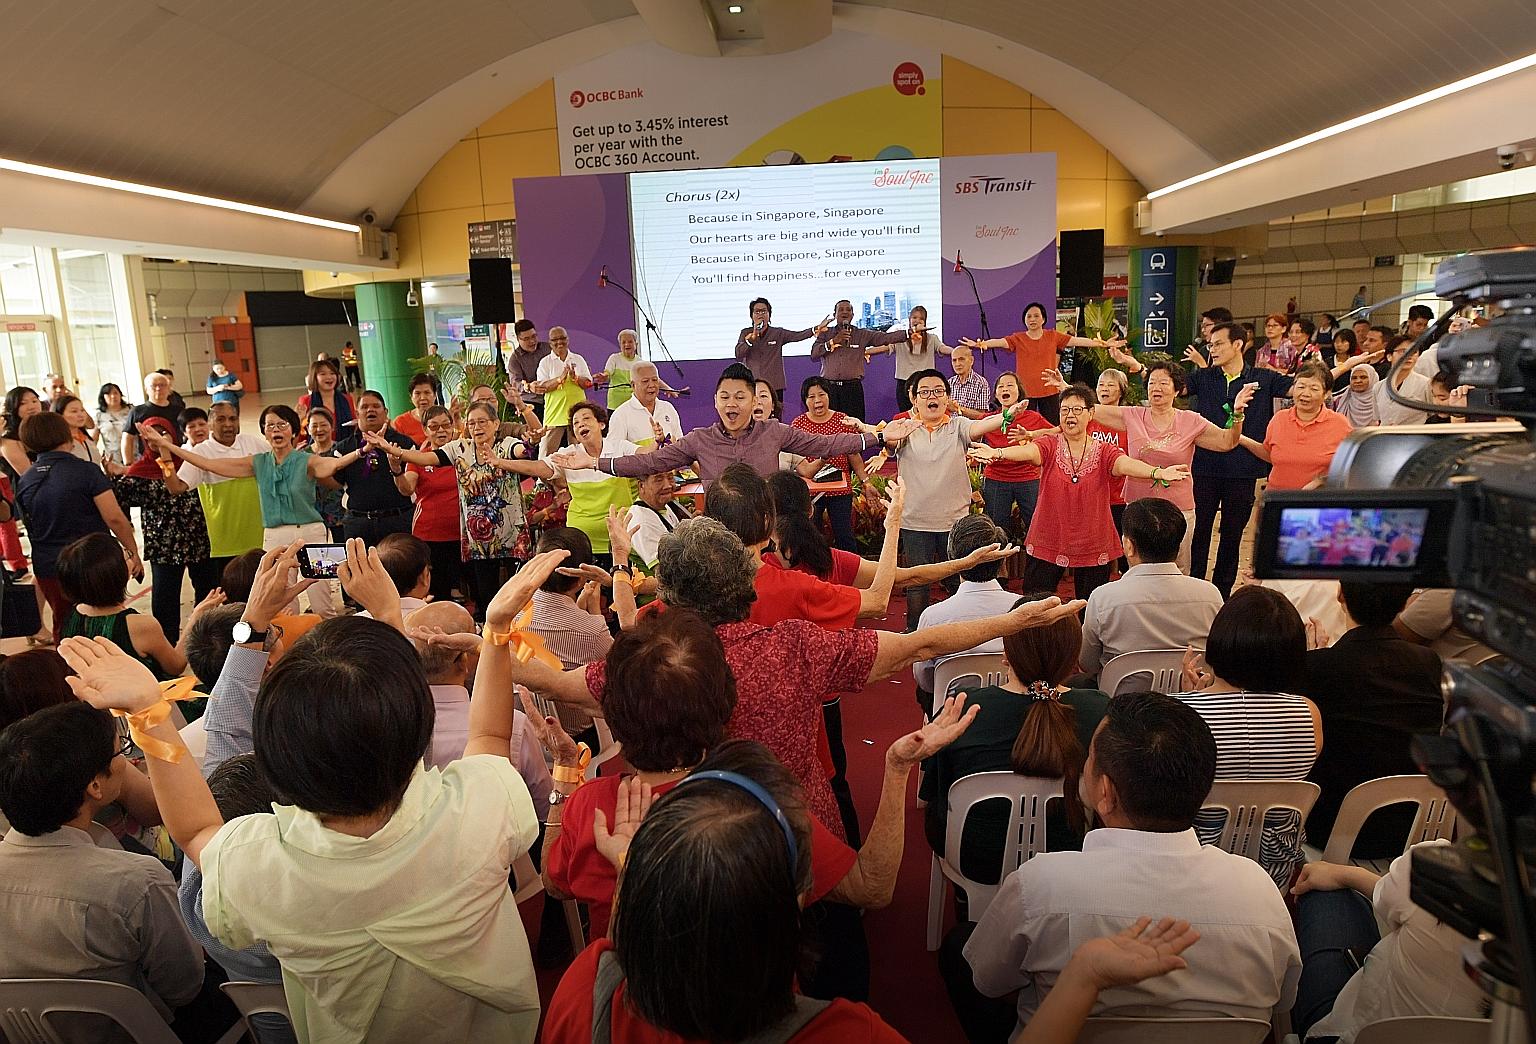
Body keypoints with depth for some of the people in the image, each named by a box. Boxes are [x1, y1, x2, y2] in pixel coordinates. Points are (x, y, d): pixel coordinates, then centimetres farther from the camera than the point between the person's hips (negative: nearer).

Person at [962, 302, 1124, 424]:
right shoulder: (1018, 338, 1)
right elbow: (1000, 342, -14)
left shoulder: (1054, 336, 6)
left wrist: (1102, 344, -7)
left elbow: (1077, 341, 1)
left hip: (1050, 391, 1)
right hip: (1025, 392, -1)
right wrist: (980, 344, -33)